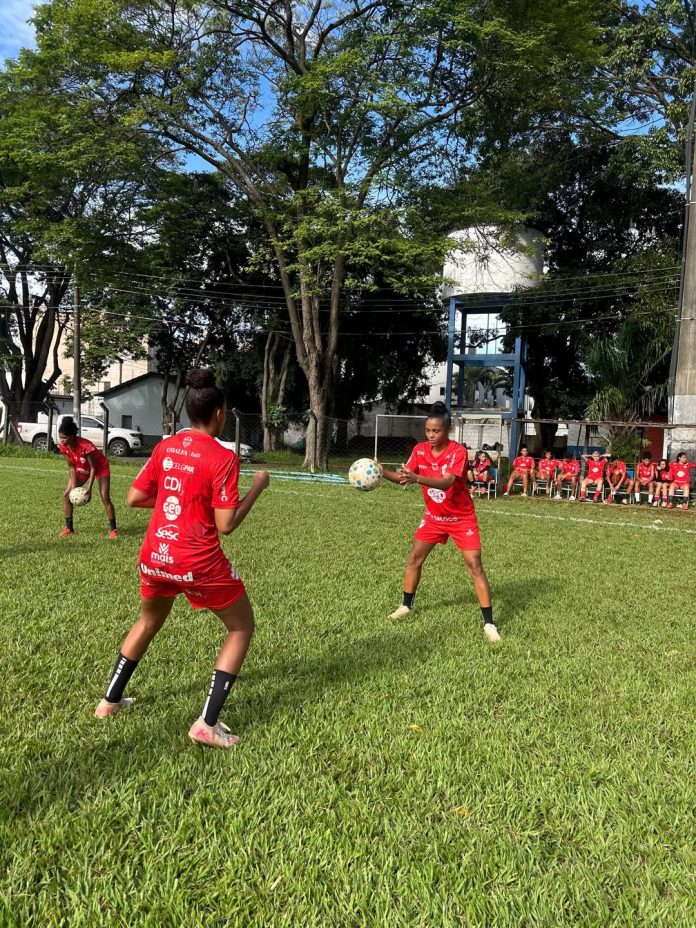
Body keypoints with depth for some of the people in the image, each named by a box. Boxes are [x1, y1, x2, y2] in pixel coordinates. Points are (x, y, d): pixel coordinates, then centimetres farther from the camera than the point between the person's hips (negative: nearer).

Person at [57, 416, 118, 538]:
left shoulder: (86, 446, -38)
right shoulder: (63, 446, -21)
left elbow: (93, 468, -27)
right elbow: (71, 466, -10)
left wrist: (89, 488, -31)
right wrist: (73, 486, -17)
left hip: (100, 468, -6)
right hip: (81, 469, 6)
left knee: (105, 498, -15)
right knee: (67, 495, -4)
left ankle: (113, 529, -4)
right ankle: (69, 528, 7)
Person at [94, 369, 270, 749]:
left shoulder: (165, 447, 3)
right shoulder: (223, 457, -14)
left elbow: (134, 498, 8)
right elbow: (226, 525, -15)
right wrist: (257, 488, -5)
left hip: (154, 556, 6)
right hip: (199, 563, -6)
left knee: (148, 622, 32)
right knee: (241, 628, 12)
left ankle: (109, 701, 41)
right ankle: (207, 724, 6)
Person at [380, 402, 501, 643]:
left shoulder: (458, 452, -26)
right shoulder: (420, 449, -9)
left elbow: (447, 483, -40)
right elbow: (404, 476, -10)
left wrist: (417, 478, -56)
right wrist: (383, 473, -30)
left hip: (462, 518, -5)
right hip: (433, 516, 5)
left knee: (475, 566, -9)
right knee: (414, 559, 7)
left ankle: (489, 623, -3)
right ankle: (406, 605, 28)